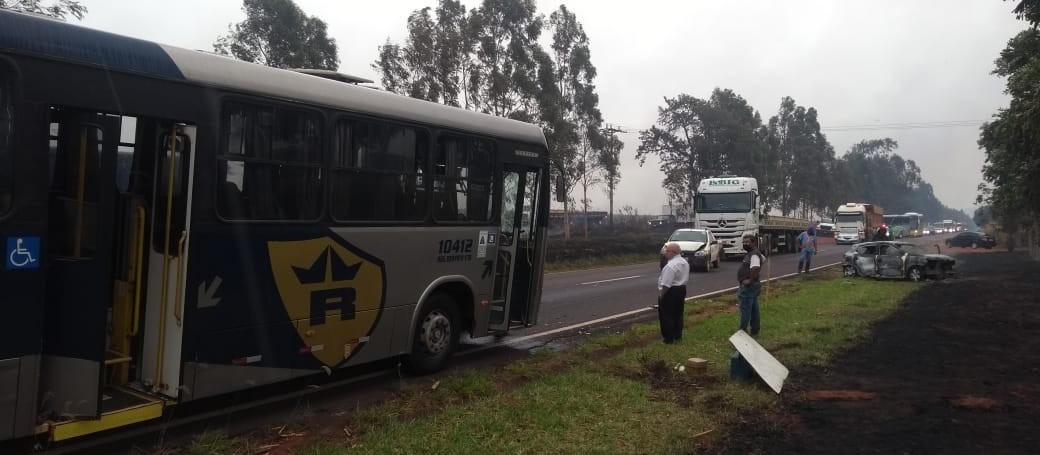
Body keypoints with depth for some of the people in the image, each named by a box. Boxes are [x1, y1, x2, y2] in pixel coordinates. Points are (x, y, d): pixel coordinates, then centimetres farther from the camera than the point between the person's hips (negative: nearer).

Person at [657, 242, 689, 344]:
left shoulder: (671, 265, -25)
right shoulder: (684, 262, 7)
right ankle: (678, 336, 25)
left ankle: (669, 338, 6)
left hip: (670, 291, -10)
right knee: (678, 314, 18)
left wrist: (661, 295, -16)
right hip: (682, 289, 10)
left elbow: (666, 285, -25)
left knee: (666, 316, 2)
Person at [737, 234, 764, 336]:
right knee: (754, 309, 15)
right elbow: (763, 259, 33)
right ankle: (755, 330, 22)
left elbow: (755, 268, -39)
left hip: (749, 286, -11)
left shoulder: (754, 255, -20)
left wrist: (750, 280, -28)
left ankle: (743, 331, -3)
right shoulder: (752, 253, 13)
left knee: (745, 310, -6)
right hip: (752, 286, 11)